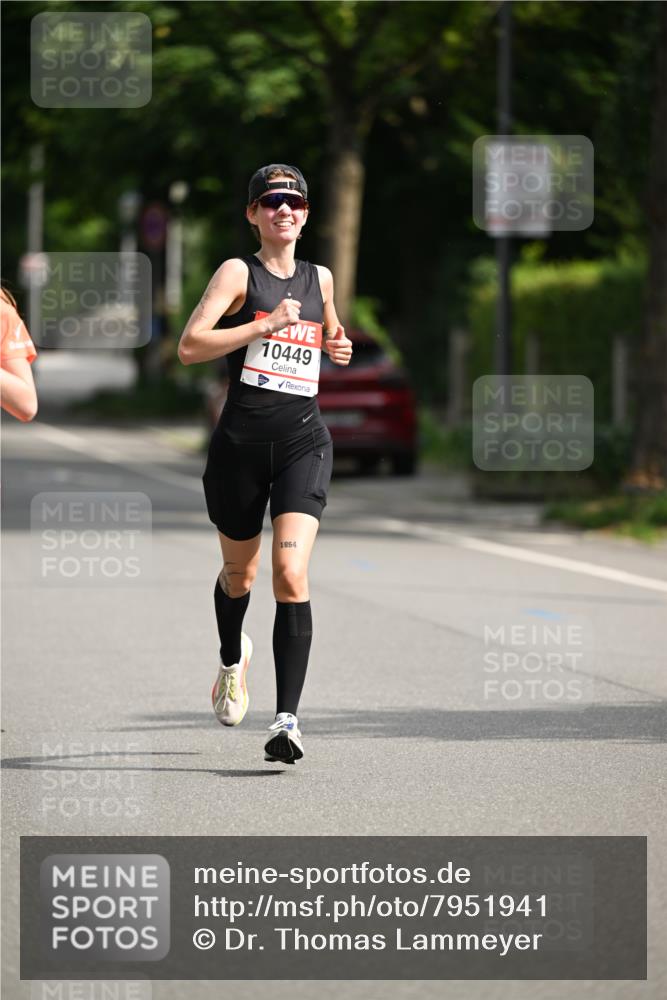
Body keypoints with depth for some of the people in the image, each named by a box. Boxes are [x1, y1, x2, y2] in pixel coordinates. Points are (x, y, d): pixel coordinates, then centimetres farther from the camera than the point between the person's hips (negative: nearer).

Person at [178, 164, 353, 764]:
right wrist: (268, 324, -18)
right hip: (242, 439, -1)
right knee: (240, 572, 17)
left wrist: (339, 346, 11)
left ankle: (288, 720, -20)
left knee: (291, 575, -16)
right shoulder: (239, 273, -1)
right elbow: (189, 347, -13)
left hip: (303, 442, 1)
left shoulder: (319, 279, 13)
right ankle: (233, 659, 51)